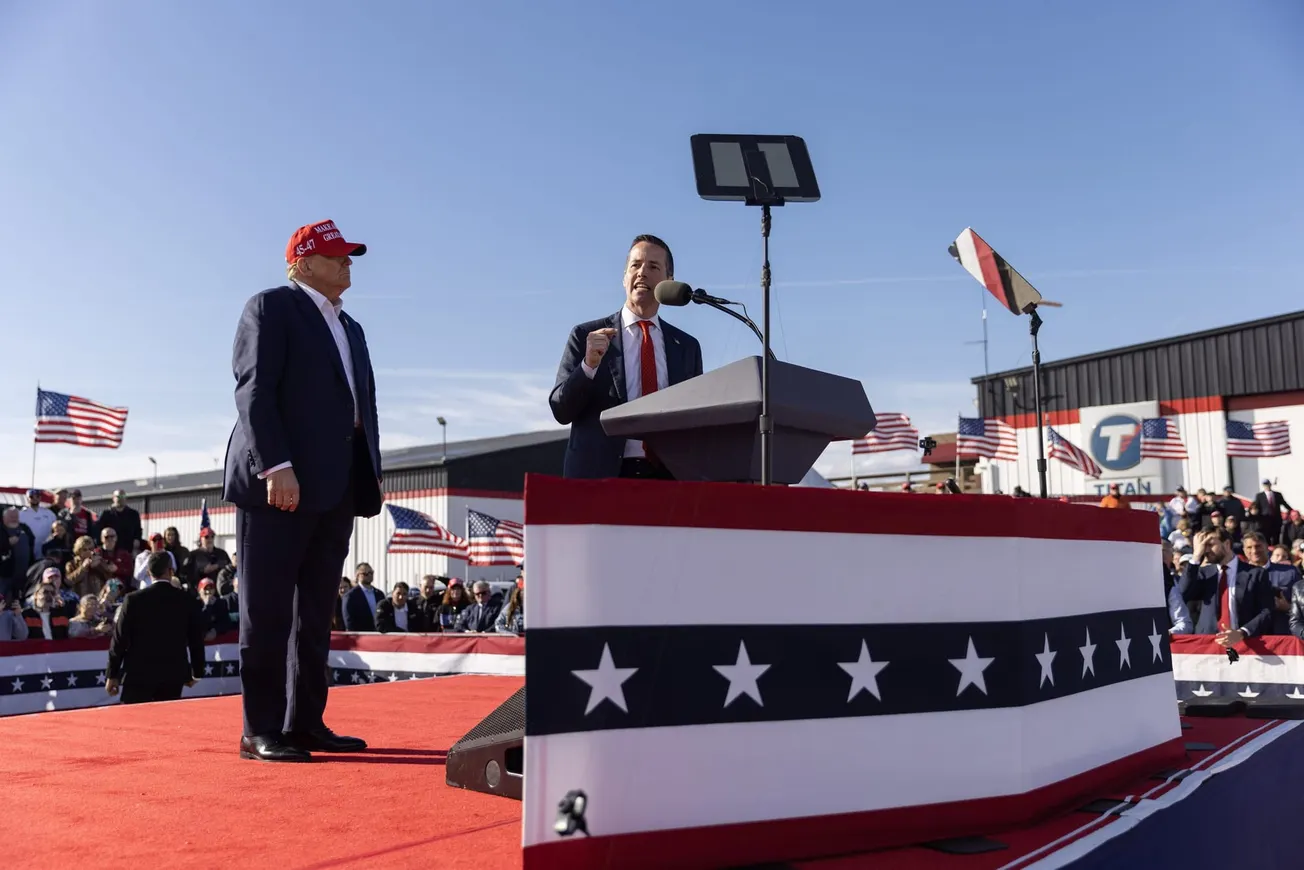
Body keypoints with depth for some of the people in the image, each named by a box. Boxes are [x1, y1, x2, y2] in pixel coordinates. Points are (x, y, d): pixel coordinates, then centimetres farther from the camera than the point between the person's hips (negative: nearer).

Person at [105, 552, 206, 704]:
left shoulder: (133, 599, -6)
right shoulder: (188, 600, -1)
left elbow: (120, 639, -3)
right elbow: (196, 639, 5)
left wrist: (112, 675, 6)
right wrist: (196, 672, 17)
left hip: (139, 674, -2)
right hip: (174, 675, 2)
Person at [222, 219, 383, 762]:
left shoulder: (351, 328, 23)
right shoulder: (271, 308, 0)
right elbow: (254, 391, -11)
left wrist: (371, 473, 8)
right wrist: (276, 467, -21)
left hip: (336, 488, 8)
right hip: (279, 483, -7)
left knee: (316, 614, 9)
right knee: (268, 612, -3)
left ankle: (305, 723, 15)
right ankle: (261, 732, 4)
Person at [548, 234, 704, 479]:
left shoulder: (687, 346, 12)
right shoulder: (586, 336, 5)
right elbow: (561, 411, 1)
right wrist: (589, 365, -15)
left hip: (667, 477, 2)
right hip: (598, 477, -2)